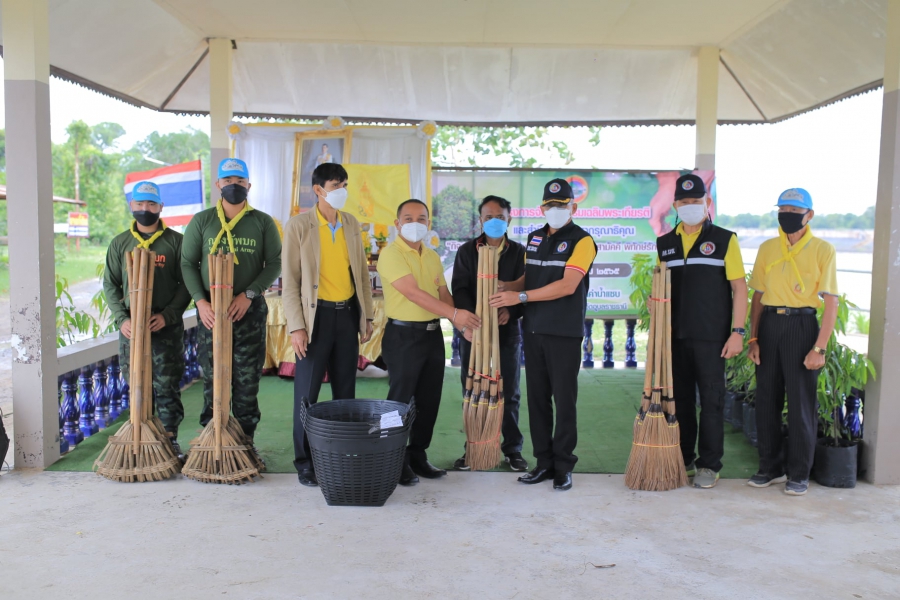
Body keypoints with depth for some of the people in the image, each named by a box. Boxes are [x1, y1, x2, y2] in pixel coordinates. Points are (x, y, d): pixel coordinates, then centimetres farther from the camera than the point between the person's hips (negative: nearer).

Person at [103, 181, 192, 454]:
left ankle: (170, 438, 10)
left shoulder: (175, 241, 2)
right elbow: (110, 285, 9)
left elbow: (186, 283, 0)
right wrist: (121, 318, -5)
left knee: (167, 386, 0)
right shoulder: (120, 243, 9)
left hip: (167, 326, -2)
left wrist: (168, 314, -12)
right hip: (131, 325, 2)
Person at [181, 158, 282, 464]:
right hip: (210, 310, 1)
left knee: (247, 379, 3)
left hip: (250, 309, 0)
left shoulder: (263, 222, 4)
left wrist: (248, 295, -12)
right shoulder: (201, 221, 6)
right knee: (212, 378, 5)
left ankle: (245, 440, 13)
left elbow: (274, 263, 1)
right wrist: (200, 300, -9)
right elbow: (188, 263, 5)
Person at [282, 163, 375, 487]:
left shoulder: (352, 223, 8)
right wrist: (296, 326, -13)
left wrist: (367, 315, 9)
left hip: (348, 314, 5)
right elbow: (290, 280, -8)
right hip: (317, 315, -5)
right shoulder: (299, 225, -6)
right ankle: (305, 461, 13)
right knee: (307, 391, 1)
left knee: (346, 389, 11)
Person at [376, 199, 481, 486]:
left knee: (429, 400, 11)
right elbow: (413, 293, -21)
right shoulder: (391, 254, -11)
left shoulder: (432, 257, 13)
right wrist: (455, 313, -26)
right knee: (401, 400, 1)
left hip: (433, 333, 7)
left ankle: (418, 456, 24)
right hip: (403, 335, -7)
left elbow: (443, 294, 14)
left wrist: (460, 324, -3)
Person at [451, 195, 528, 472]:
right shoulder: (466, 251, 4)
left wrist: (511, 311, -19)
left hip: (507, 330, 0)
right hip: (473, 330, 1)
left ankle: (512, 449, 18)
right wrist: (473, 317, -20)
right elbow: (459, 289, -4)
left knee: (509, 393, 6)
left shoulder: (519, 252, 3)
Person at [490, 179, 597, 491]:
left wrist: (522, 296, -19)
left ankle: (563, 465, 11)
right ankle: (544, 462, 19)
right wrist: (502, 289, 3)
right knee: (537, 398, 9)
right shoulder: (534, 238, 14)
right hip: (534, 330, 6)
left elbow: (567, 286, -18)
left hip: (565, 333, -6)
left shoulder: (582, 241, -7)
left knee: (564, 399, 0)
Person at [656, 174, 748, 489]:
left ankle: (709, 464, 11)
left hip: (711, 336, -4)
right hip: (675, 335, 4)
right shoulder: (665, 243, 10)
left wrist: (737, 331, -10)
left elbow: (739, 288, -4)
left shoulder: (724, 239, -1)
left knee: (712, 400, 2)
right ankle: (682, 459, 22)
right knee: (679, 398, 10)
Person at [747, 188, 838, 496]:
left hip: (802, 325, -4)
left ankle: (799, 474, 14)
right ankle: (770, 467, 22)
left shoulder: (822, 250, -3)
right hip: (769, 324, 4)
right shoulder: (767, 249, 9)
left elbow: (831, 301, -7)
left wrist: (820, 347, -13)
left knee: (801, 403, 1)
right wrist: (753, 338, 5)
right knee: (767, 399, 9)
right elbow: (758, 295, 11)